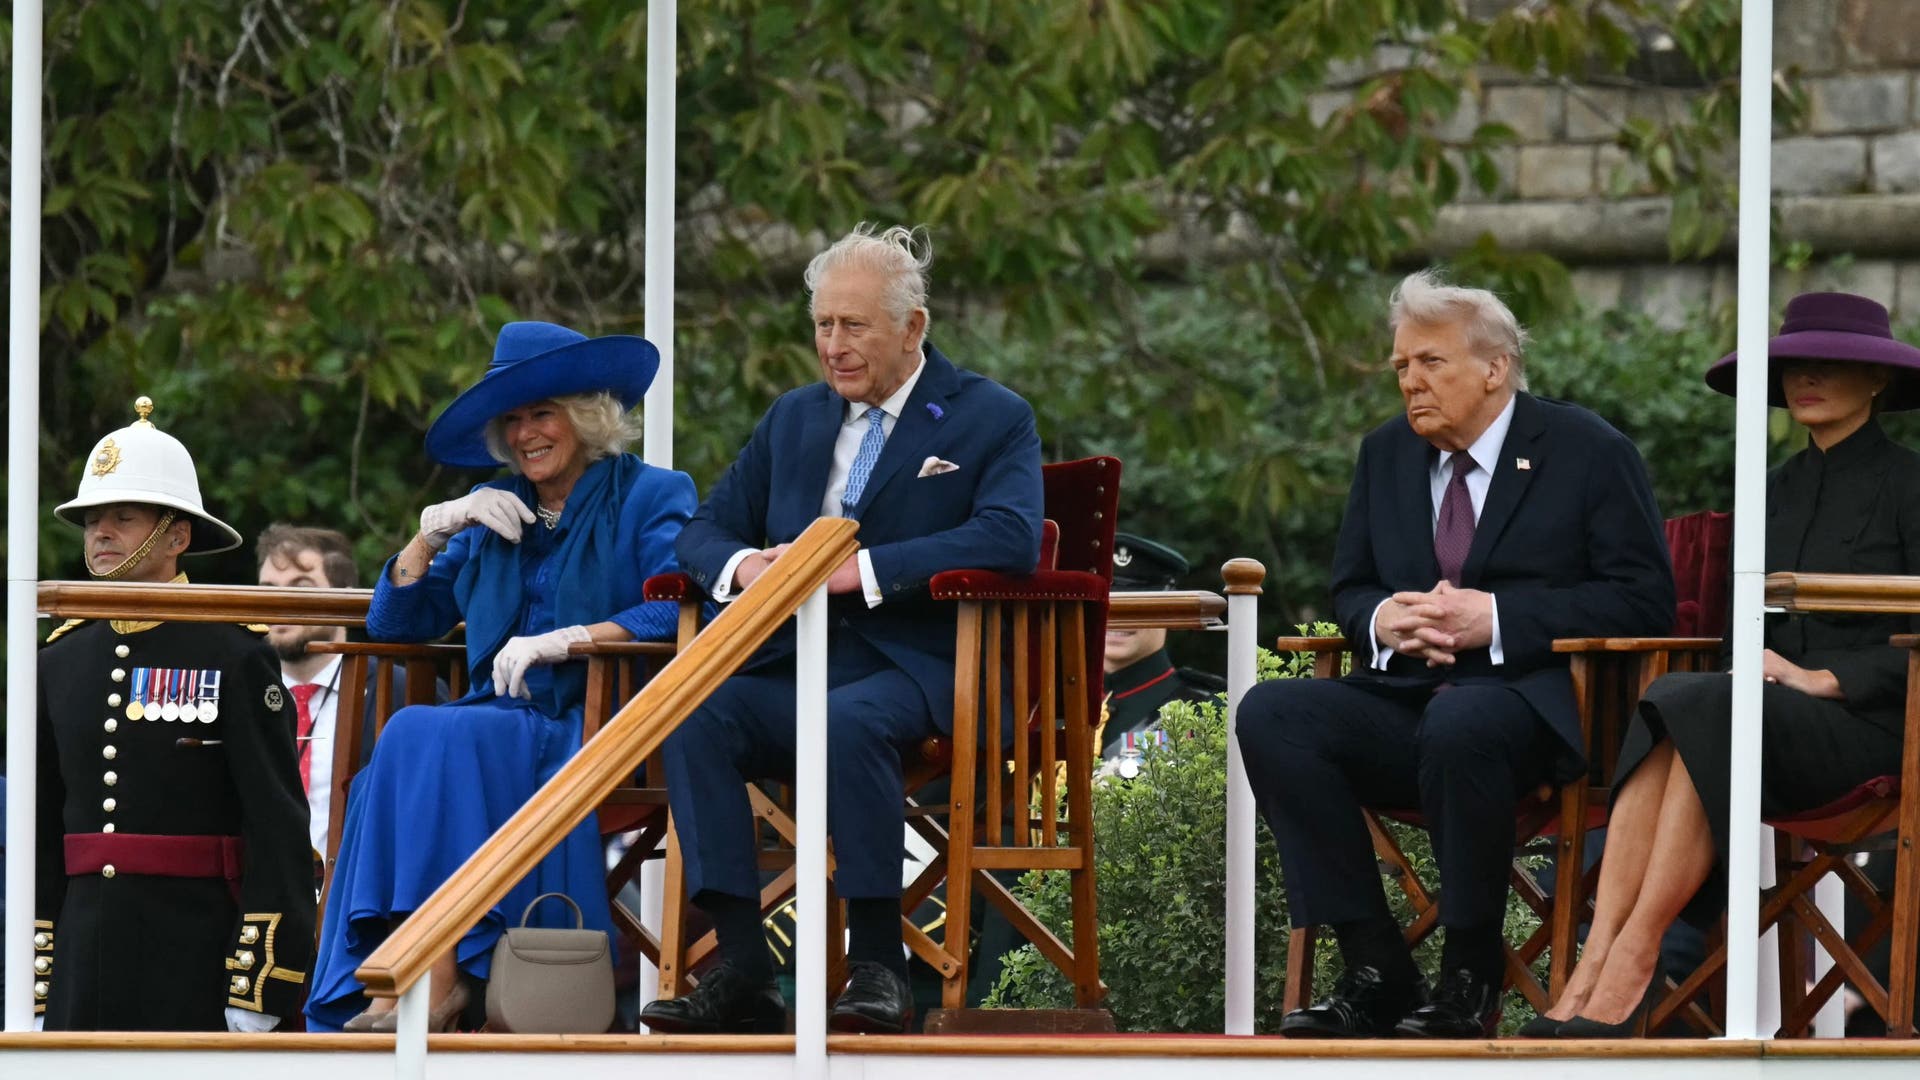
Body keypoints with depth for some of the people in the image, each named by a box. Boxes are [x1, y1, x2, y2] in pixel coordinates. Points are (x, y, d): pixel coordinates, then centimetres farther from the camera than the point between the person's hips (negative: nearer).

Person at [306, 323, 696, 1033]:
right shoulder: (495, 512, 23)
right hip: (501, 725, 5)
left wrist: (568, 638, -22)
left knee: (423, 734, -32)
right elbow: (394, 623, 21)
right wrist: (432, 532, 4)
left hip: (588, 730, -5)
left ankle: (435, 977, -36)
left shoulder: (650, 498, 7)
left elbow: (684, 608, -12)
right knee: (408, 746, -30)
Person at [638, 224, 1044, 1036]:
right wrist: (741, 566, -4)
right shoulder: (794, 419, 24)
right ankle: (740, 971, -32)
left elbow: (1009, 538, -12)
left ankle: (878, 966, -31)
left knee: (849, 720, -39)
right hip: (791, 664, 5)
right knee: (695, 714, -28)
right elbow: (705, 530, 22)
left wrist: (865, 569, -19)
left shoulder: (992, 419, 6)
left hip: (914, 671, -5)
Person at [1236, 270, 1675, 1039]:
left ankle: (1469, 985, -23)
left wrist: (1496, 620, -17)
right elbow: (1348, 589, 21)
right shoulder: (1387, 455, 17)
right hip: (1404, 702, 6)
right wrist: (1380, 619, -6)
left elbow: (1641, 600, -8)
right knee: (1271, 714, -22)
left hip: (1532, 703, -6)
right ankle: (1376, 974, -21)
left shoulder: (1589, 452, -1)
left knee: (1461, 725, -41)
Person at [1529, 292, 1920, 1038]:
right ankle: (1594, 971, -44)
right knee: (1667, 709, -30)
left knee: (1705, 715, -35)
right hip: (1774, 709, 5)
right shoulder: (1779, 490, 20)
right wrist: (1754, 668, -1)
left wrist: (1826, 679, -16)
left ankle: (1629, 969, -38)